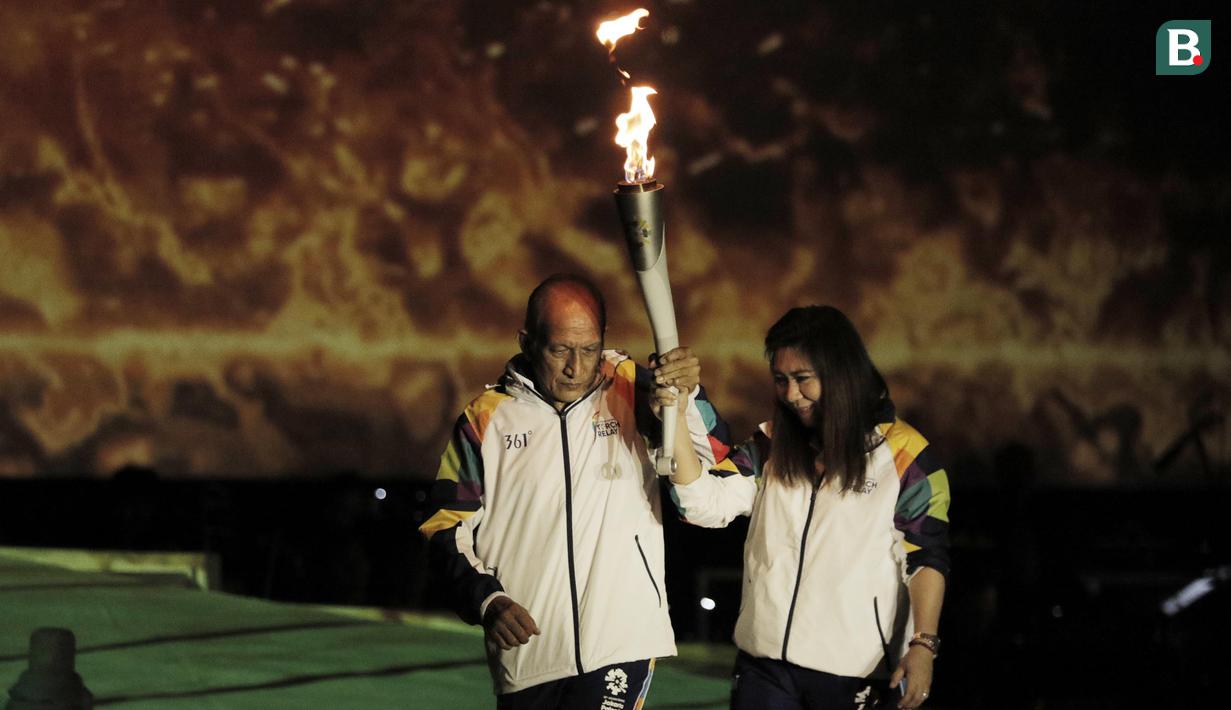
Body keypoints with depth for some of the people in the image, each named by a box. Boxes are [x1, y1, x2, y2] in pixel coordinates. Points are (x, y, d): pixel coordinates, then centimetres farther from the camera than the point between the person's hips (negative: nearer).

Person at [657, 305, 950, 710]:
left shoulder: (901, 453, -1)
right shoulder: (769, 447, 11)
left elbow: (927, 555, -3)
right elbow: (708, 504, -1)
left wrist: (923, 645, -12)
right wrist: (677, 424, -14)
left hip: (856, 673, -4)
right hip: (764, 662, 4)